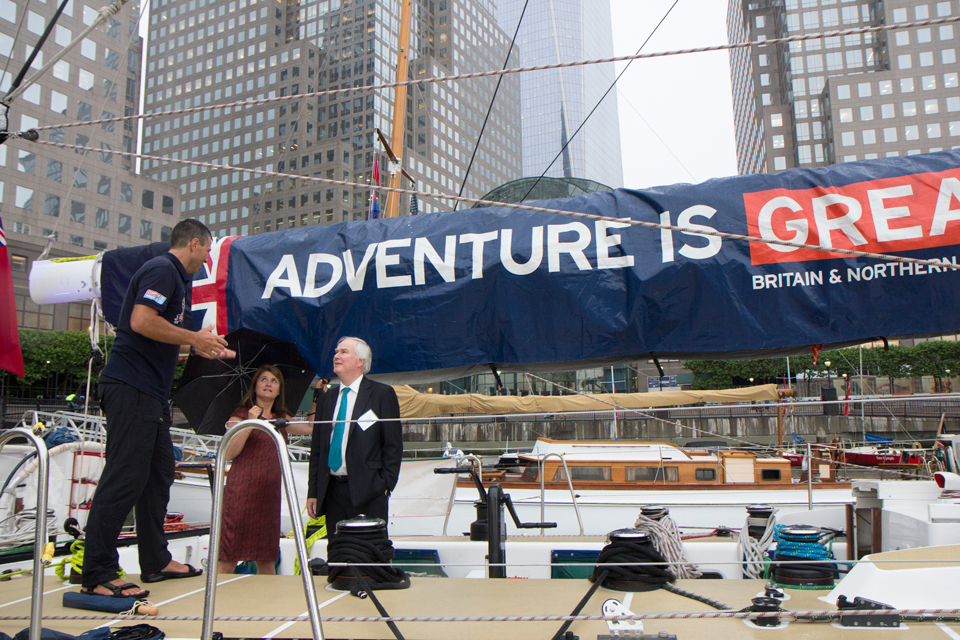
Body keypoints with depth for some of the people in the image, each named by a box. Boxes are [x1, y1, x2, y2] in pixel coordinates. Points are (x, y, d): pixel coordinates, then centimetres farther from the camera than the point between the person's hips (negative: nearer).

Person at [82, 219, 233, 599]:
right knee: (124, 478, -9)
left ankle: (156, 561, 23)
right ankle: (97, 575, -3)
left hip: (149, 392, 11)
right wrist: (195, 338, -14)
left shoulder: (173, 276, 22)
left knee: (159, 474, 14)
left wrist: (204, 349, 29)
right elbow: (142, 322, -24)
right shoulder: (163, 270, -10)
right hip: (131, 388, -11)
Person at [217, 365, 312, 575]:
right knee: (229, 557, -6)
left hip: (269, 493, 5)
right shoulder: (241, 414, 3)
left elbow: (311, 429, 18)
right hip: (242, 490, -5)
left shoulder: (281, 420, 18)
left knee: (267, 559, 7)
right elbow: (229, 453, -7)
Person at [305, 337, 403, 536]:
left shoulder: (382, 394, -1)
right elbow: (317, 449, 15)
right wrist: (313, 492, 10)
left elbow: (394, 446, -4)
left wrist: (385, 486, -10)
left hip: (367, 492, -5)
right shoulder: (327, 398, 15)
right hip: (332, 493, 5)